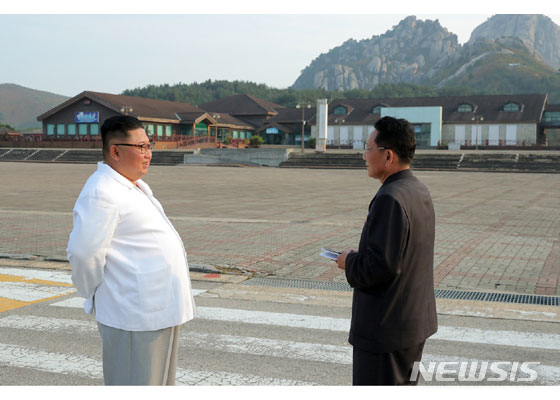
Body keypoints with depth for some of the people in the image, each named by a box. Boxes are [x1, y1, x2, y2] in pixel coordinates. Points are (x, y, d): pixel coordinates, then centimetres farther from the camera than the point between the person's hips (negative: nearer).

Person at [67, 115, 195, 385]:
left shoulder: (136, 186, 15)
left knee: (160, 382, 20)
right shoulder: (101, 192, -18)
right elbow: (83, 252, -23)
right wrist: (96, 296, -8)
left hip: (160, 310, 10)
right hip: (134, 315, -10)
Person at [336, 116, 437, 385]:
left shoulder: (390, 199, -24)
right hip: (414, 320, 10)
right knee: (403, 387, 22)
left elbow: (381, 266, -27)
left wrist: (350, 262, -9)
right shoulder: (419, 191, 7)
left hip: (385, 328, -10)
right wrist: (360, 257, 8)